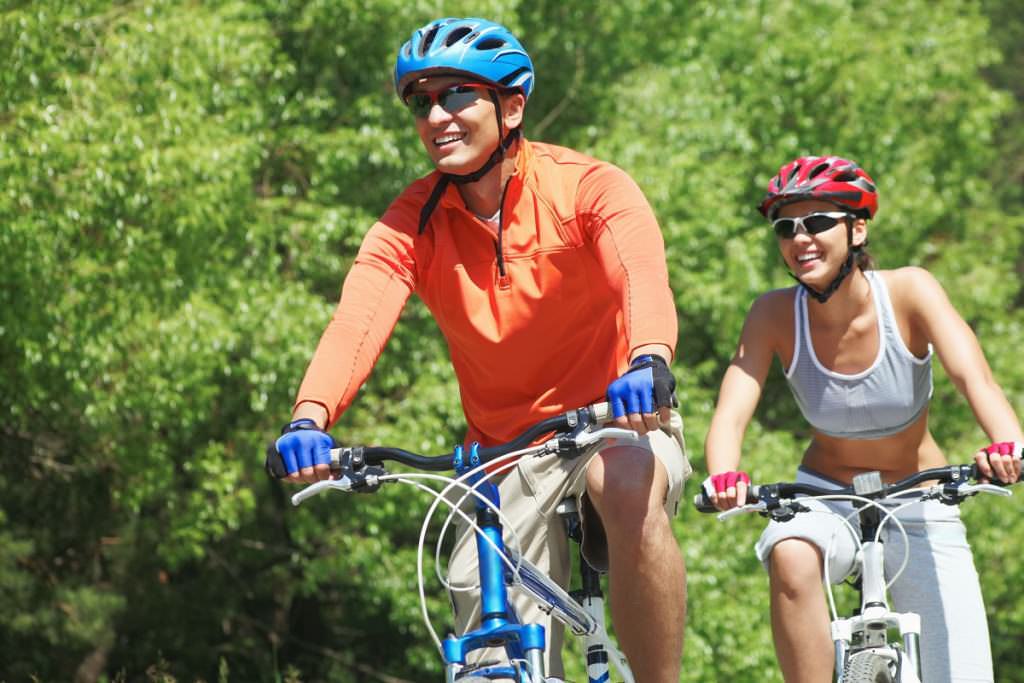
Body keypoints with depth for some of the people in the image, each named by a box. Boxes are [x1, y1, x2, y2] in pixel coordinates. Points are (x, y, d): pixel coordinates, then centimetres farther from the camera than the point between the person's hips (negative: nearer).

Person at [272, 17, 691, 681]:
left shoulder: (589, 186, -14)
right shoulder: (412, 222, -6)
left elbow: (643, 277, -33)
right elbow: (358, 318, -23)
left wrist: (648, 362, -56)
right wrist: (310, 417, -43)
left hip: (617, 419, -4)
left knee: (631, 492, -38)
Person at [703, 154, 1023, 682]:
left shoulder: (907, 292, -19)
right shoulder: (775, 315, -15)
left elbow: (975, 378, -33)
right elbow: (731, 413, -25)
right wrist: (724, 477, -48)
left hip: (920, 510, 0)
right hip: (825, 497, 0)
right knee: (790, 558, -35)